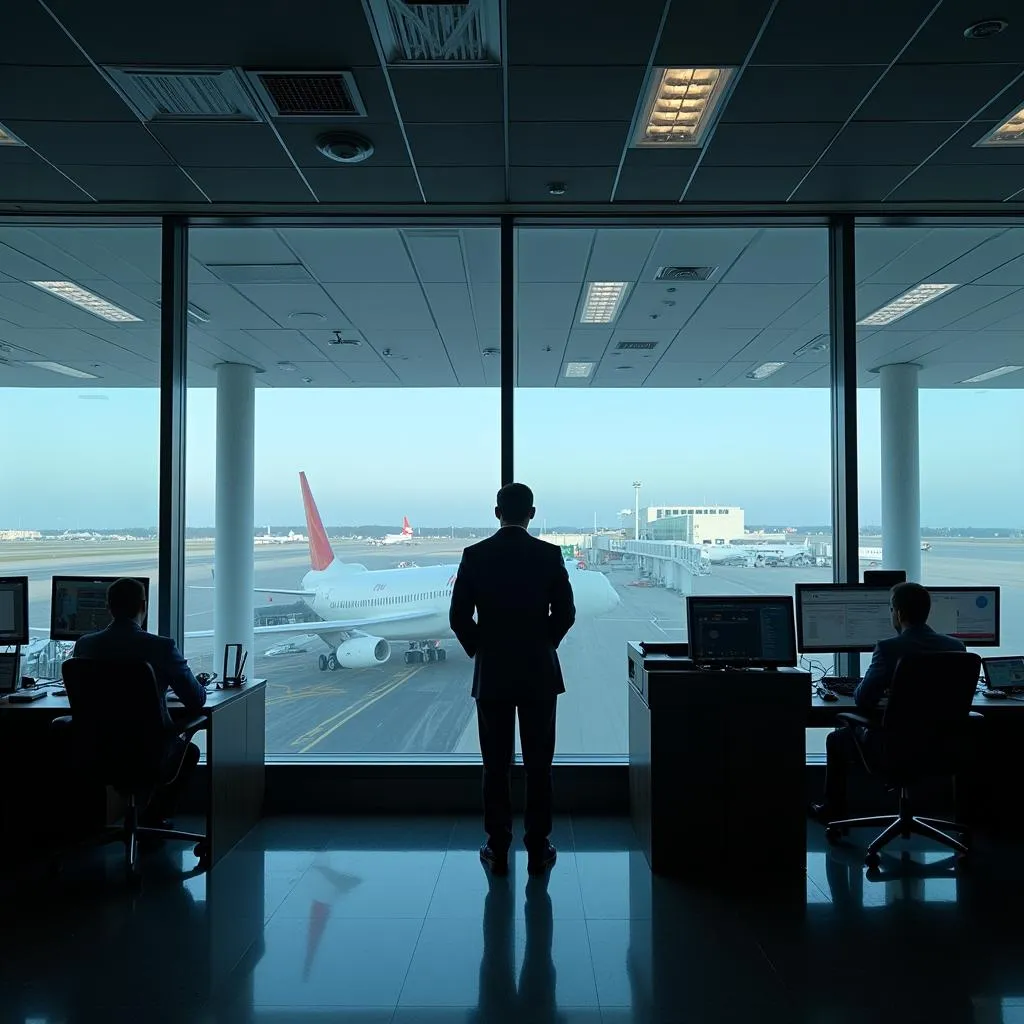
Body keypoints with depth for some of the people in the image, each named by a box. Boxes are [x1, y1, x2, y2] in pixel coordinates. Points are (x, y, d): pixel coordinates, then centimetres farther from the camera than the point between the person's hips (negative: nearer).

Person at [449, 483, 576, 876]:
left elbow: (459, 617, -4)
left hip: (491, 673, 1)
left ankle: (498, 850, 17)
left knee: (496, 765, 9)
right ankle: (537, 850, 16)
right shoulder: (549, 555, -6)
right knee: (538, 765, 9)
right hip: (539, 673, 0)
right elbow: (565, 614, -3)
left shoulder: (475, 555, -5)